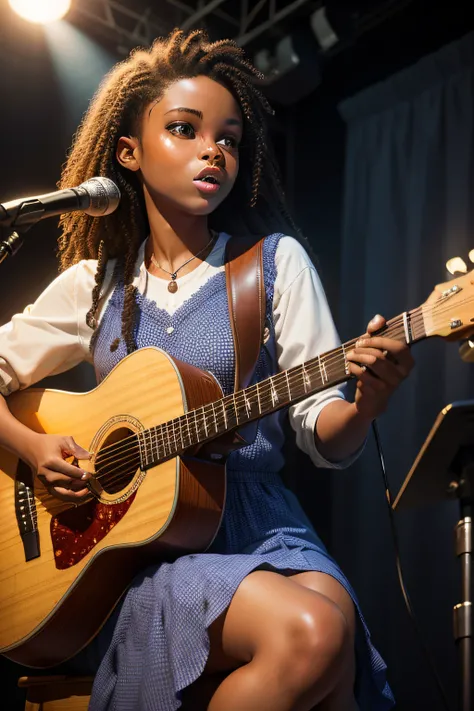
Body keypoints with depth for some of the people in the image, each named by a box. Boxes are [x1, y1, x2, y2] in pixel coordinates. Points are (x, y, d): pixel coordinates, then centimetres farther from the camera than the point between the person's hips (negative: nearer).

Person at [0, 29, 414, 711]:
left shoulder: (275, 261, 3)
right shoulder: (94, 284, 8)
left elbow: (324, 438, -1)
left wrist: (365, 404, -24)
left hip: (257, 522, 1)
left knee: (332, 639, -32)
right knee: (311, 633, -29)